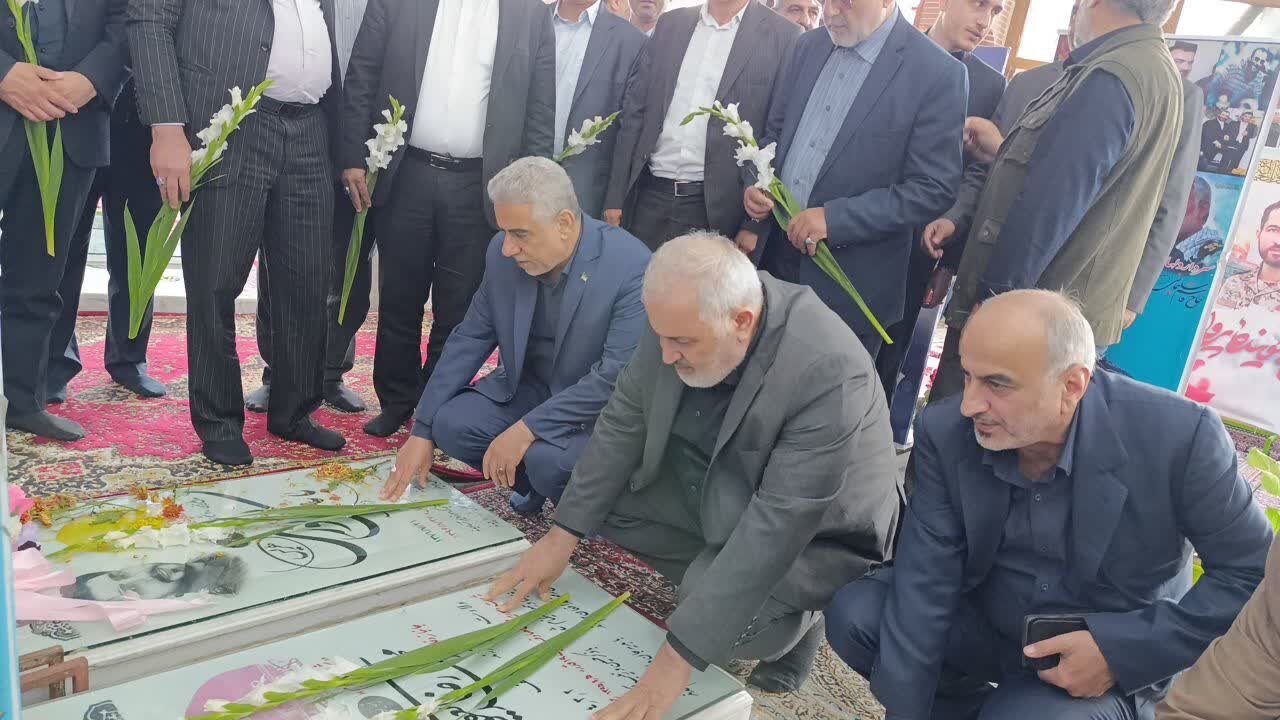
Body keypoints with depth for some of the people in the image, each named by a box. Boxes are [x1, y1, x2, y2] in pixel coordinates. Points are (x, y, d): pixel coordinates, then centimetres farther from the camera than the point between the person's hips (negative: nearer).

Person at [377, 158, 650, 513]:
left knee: (546, 459, -31)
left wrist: (526, 429, -30)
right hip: (528, 388, 6)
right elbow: (471, 339, 0)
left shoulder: (631, 266, -25)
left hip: (599, 407, -5)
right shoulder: (503, 253, -8)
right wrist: (422, 431, -4)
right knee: (451, 424, -16)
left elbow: (617, 378, -28)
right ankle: (531, 482, 9)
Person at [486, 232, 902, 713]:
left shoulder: (828, 373, -36)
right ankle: (714, 580, 9)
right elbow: (624, 423, -6)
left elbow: (775, 529, -37)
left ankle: (797, 618, 6)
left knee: (711, 620, -28)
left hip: (817, 534, -6)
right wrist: (563, 536, -8)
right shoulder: (683, 318, -18)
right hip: (715, 488, 7)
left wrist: (675, 660, -36)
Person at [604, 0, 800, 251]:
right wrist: (616, 194, 6)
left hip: (716, 206, -3)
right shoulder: (671, 24, 10)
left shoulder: (783, 35, -1)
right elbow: (635, 109, 10)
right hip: (650, 195, 3)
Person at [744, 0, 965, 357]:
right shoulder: (810, 47, 7)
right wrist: (758, 182, -4)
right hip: (775, 255, 5)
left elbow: (933, 189, -14)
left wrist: (835, 218, -21)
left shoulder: (937, 72, -12)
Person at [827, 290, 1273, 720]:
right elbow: (924, 580, -17)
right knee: (856, 615, -17)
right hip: (988, 622, 3)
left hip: (1116, 664, -3)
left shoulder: (1178, 437, -25)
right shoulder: (945, 433, -17)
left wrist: (1126, 650, -23)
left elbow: (1253, 573, -14)